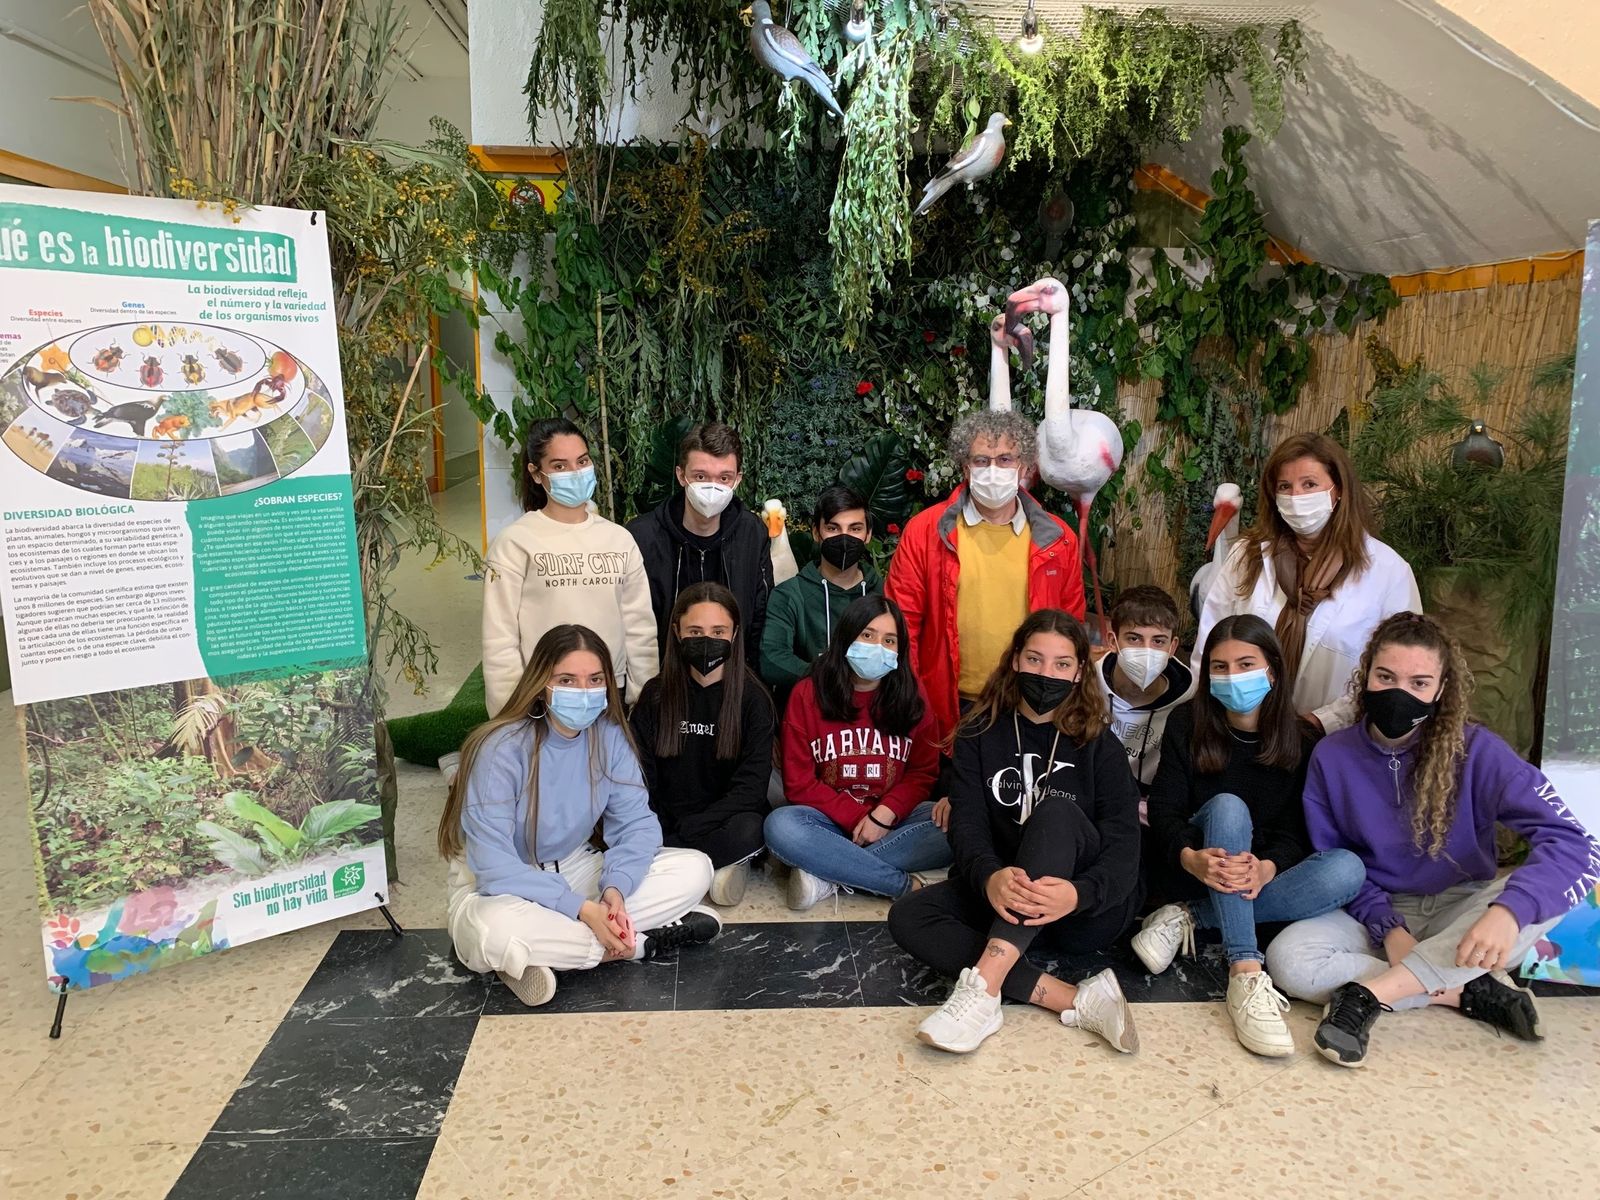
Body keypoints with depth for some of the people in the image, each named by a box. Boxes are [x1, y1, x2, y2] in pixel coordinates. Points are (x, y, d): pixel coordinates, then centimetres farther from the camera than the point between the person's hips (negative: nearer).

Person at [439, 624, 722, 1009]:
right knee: (497, 931, -41)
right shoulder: (501, 749, -24)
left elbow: (636, 822, -9)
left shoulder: (609, 735, -9)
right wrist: (581, 909, -32)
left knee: (694, 869, -11)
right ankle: (642, 943, -20)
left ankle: (547, 954, -17)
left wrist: (615, 888, -29)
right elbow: (493, 865, -27)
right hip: (499, 889, -5)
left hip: (575, 870, 5)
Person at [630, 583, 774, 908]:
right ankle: (719, 863, -11)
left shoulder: (752, 698, -3)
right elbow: (640, 776, 1)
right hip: (665, 822, 2)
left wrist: (686, 830, -19)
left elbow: (751, 787, -10)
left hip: (725, 819, -2)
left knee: (748, 831, -35)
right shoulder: (656, 694, 4)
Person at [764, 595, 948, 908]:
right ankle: (905, 884, -25)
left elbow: (923, 772, 1)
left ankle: (827, 874, -25)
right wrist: (857, 818, -15)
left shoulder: (911, 696, 1)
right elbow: (799, 783, -5)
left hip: (894, 818, 2)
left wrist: (885, 814, -17)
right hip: (830, 820, -1)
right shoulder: (807, 694, -4)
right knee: (781, 826, -33)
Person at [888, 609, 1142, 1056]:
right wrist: (989, 877, -35)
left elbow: (1124, 848, -13)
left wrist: (1078, 894, -37)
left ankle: (983, 987, -45)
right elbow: (967, 823, -11)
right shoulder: (980, 734, 2)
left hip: (1090, 908, -2)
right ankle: (1076, 1000, -34)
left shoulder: (1099, 745, -3)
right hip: (1004, 900, 3)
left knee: (1056, 812, -31)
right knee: (906, 916, -24)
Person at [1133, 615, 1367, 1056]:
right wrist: (1190, 857, -33)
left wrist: (1266, 868, -32)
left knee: (1347, 868, -26)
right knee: (1227, 806, -32)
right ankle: (1246, 976, -42)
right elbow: (1162, 810, -9)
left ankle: (1189, 918, -25)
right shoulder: (1187, 725, -4)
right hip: (1190, 870, -2)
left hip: (1260, 880, 2)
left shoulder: (1299, 743, -1)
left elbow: (1293, 833, -7)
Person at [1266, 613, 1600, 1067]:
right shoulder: (1332, 756, -6)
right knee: (1287, 958, -28)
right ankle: (1470, 992, -18)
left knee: (1536, 899, -32)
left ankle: (1371, 992, -30)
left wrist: (1508, 910, -39)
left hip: (1459, 911, 0)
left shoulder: (1474, 750, -12)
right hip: (1376, 915, 1)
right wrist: (1386, 925, -19)